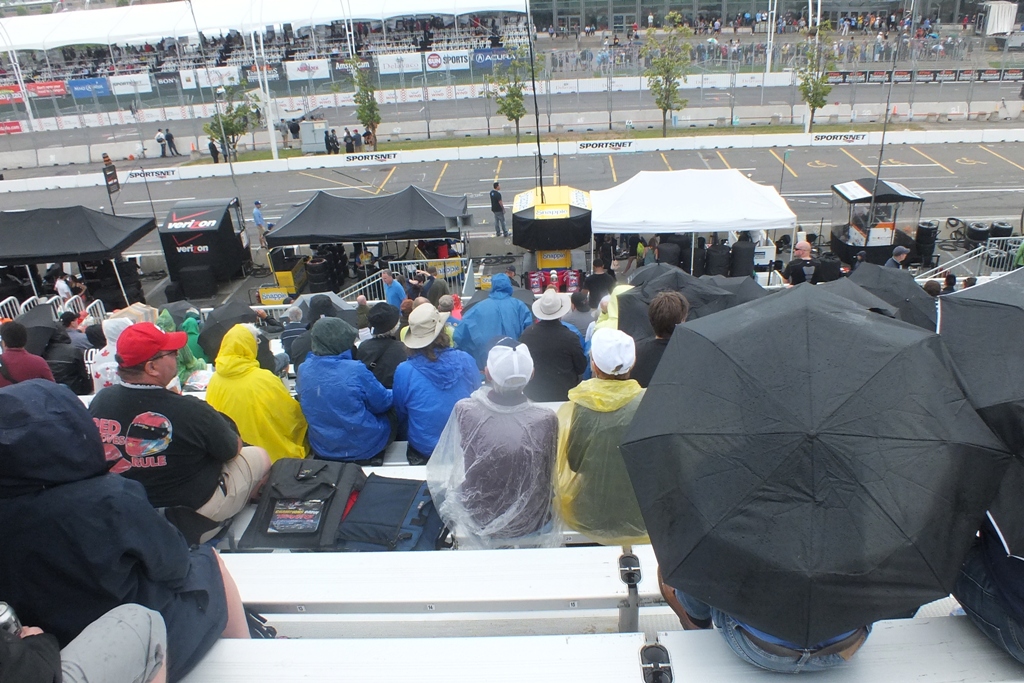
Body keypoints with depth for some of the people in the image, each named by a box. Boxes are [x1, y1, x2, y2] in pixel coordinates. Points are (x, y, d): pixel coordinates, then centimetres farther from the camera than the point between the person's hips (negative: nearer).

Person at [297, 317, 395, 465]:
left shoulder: (304, 370, -11)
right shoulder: (356, 371, -27)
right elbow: (383, 403, -11)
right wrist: (393, 394, 11)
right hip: (362, 448, -5)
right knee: (392, 420, 24)